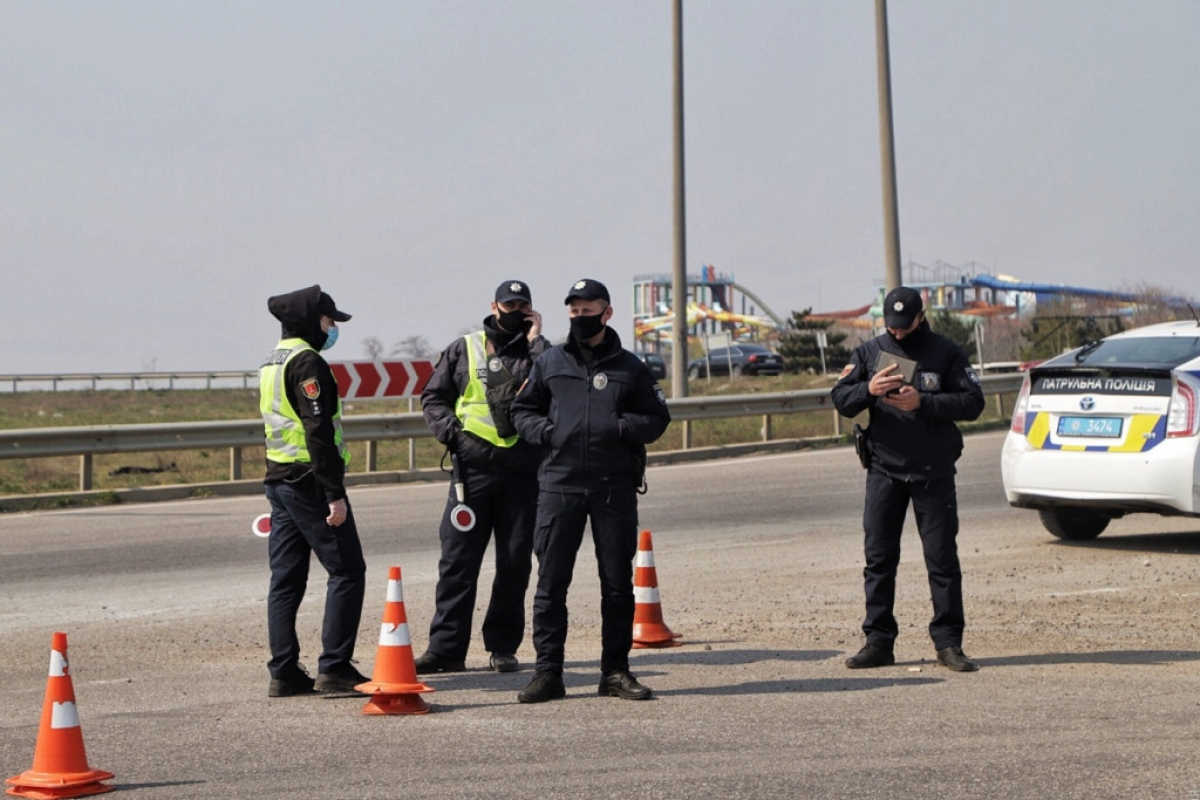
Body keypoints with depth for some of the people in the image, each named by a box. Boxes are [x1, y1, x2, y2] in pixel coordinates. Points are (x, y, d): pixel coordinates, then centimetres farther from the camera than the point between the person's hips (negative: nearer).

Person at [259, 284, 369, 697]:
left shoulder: (270, 364, 17)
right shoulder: (307, 362, -13)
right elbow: (319, 432, -20)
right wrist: (334, 493, -20)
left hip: (278, 480, 9)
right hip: (309, 481, -9)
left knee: (286, 578, 8)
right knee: (347, 571, -4)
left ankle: (284, 673, 8)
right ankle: (334, 668, -6)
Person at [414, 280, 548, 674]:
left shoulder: (536, 352, 10)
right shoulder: (463, 349, 12)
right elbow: (433, 397, 14)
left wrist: (536, 341, -5)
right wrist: (449, 430, -3)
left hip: (523, 469, 0)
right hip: (473, 466, 0)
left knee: (515, 561, 5)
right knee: (458, 557, -3)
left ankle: (503, 646, 14)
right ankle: (446, 647, -1)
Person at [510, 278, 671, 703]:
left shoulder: (629, 367, 8)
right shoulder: (550, 362, 10)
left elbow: (657, 418, 8)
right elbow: (521, 409, 16)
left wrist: (622, 428, -11)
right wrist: (544, 430, -5)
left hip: (615, 487, 0)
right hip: (559, 483, 0)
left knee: (617, 582, 5)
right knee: (551, 581, -2)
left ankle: (616, 671, 13)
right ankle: (548, 672, 3)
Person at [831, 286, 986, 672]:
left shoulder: (947, 354, 1)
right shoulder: (868, 352, 8)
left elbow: (972, 403, -6)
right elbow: (840, 399, 2)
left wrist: (922, 402, -17)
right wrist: (868, 390, -19)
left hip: (934, 471, -2)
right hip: (884, 470, 2)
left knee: (942, 559, 0)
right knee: (878, 558, 3)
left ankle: (948, 643, 4)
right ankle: (878, 641, 8)